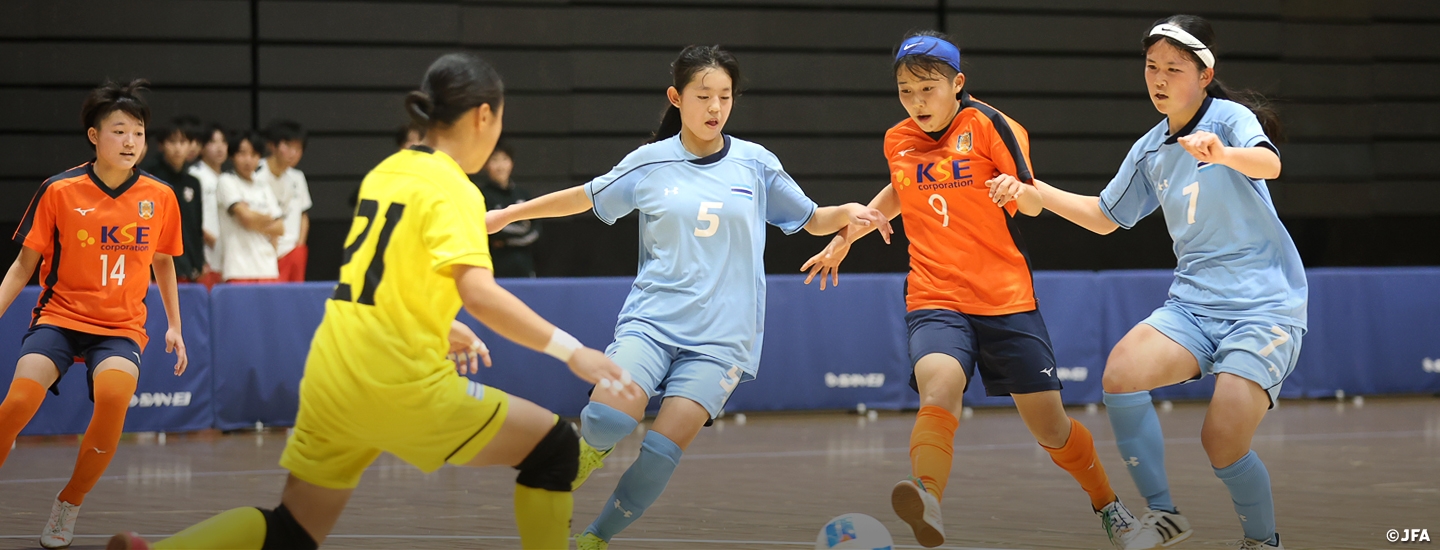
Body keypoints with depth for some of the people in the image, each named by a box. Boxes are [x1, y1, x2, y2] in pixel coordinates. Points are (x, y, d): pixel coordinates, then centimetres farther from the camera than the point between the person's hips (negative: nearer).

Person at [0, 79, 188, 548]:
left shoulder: (159, 198, 2)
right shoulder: (59, 191, -4)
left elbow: (163, 263, 19)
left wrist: (175, 326, 16)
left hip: (121, 326, 1)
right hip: (60, 316, -1)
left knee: (114, 395, -32)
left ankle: (68, 507, -9)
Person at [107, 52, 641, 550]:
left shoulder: (386, 173, 14)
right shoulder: (452, 190, -10)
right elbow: (478, 293, -24)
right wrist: (568, 350, -25)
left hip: (329, 378, 8)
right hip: (401, 384, -8)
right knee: (555, 447, 4)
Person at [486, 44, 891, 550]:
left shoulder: (756, 163, 6)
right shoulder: (650, 163, 5)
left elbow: (812, 220, 17)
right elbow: (585, 198, 19)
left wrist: (849, 213, -5)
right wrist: (508, 214, 19)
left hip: (720, 336, 0)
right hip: (651, 319, 0)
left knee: (664, 447, -16)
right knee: (608, 420, -26)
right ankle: (589, 451, 9)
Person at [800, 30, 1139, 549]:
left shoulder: (986, 123, -3)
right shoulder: (897, 141, 9)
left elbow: (1033, 204, -5)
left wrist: (1017, 189, -28)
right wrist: (843, 239, 28)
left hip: (1006, 298, -1)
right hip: (934, 299, 1)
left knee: (1048, 424, 4)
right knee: (939, 385, -31)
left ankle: (1108, 506, 32)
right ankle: (928, 501, -55)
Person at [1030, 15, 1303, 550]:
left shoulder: (1230, 118, -7)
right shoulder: (1149, 150, 12)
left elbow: (1268, 163, -30)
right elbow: (1105, 217, 25)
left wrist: (1224, 154, -52)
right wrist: (1034, 190, 12)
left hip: (1264, 305, -5)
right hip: (1193, 301, 5)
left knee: (1223, 443, -19)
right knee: (1122, 372, -24)